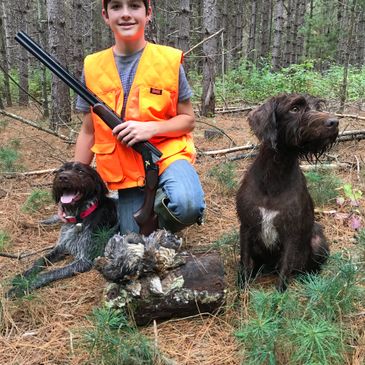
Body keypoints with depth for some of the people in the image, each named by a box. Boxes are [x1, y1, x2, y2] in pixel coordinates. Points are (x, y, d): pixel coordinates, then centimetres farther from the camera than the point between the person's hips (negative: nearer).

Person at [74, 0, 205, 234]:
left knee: (186, 204, -34)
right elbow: (88, 131, 8)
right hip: (125, 169, 3)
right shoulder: (93, 67, 1)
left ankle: (167, 232, 1)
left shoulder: (170, 61, -5)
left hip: (167, 154, -2)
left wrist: (151, 128, -19)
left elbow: (188, 120, 0)